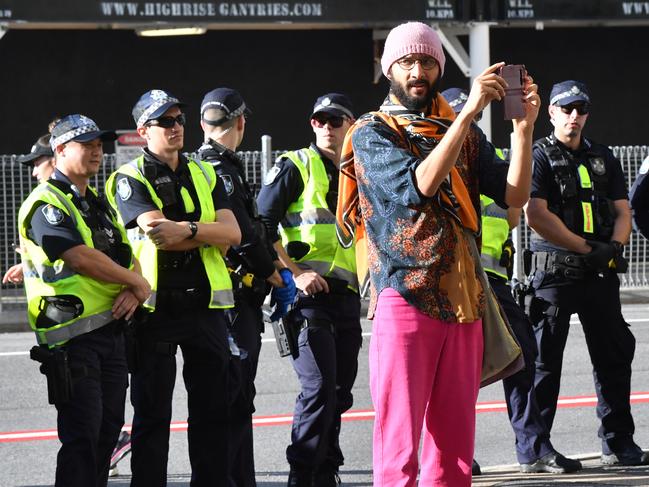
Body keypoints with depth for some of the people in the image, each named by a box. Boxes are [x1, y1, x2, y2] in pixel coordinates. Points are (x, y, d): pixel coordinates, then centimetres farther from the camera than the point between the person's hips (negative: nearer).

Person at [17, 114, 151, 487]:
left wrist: (131, 292, -7)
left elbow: (128, 257, 16)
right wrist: (138, 283, -10)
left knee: (109, 427, 9)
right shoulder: (46, 204, -9)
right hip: (73, 336, -8)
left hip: (111, 328, 8)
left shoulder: (99, 204, 19)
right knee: (82, 432, -11)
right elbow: (82, 259, -20)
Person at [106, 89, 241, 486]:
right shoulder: (131, 179, 0)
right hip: (156, 305, -4)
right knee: (152, 412, 0)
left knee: (213, 408, 8)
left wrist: (186, 229, -14)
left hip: (204, 303, 5)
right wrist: (208, 234, -7)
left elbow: (232, 233, 0)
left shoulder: (204, 174, 15)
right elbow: (158, 234, -16)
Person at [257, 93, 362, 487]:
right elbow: (262, 224, -9)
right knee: (319, 388, -15)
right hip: (308, 293, -7)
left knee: (340, 393, 9)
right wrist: (295, 273, -16)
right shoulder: (296, 166, -1)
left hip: (347, 295, 7)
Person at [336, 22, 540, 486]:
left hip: (463, 303, 5)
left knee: (453, 447, 6)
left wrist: (524, 125, -10)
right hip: (406, 296, -5)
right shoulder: (371, 133, 0)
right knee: (400, 446, -8)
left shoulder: (463, 132, 15)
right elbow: (420, 183, -18)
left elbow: (514, 194, 2)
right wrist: (469, 112, -21)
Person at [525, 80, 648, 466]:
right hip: (554, 271, -5)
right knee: (545, 360, -2)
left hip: (600, 273, 5)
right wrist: (587, 248, -14)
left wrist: (614, 246, -9)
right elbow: (537, 215, -13)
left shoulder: (603, 158, 16)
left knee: (614, 355, 6)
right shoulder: (539, 156, -2)